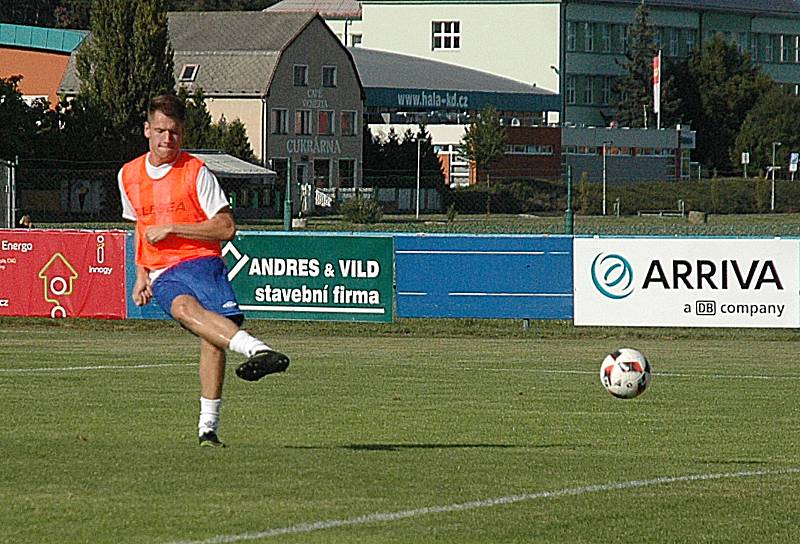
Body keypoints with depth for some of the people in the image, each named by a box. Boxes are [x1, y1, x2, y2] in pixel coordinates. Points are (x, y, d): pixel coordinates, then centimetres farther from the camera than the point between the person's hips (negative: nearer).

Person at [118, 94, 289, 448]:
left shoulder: (196, 172, 2)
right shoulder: (129, 176, 17)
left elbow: (226, 228, -2)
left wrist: (171, 229, -8)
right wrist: (141, 274, 24)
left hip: (200, 261, -2)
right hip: (162, 275, 2)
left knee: (212, 337, -25)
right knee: (184, 307, -34)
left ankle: (208, 427, -20)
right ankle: (255, 349, -57)